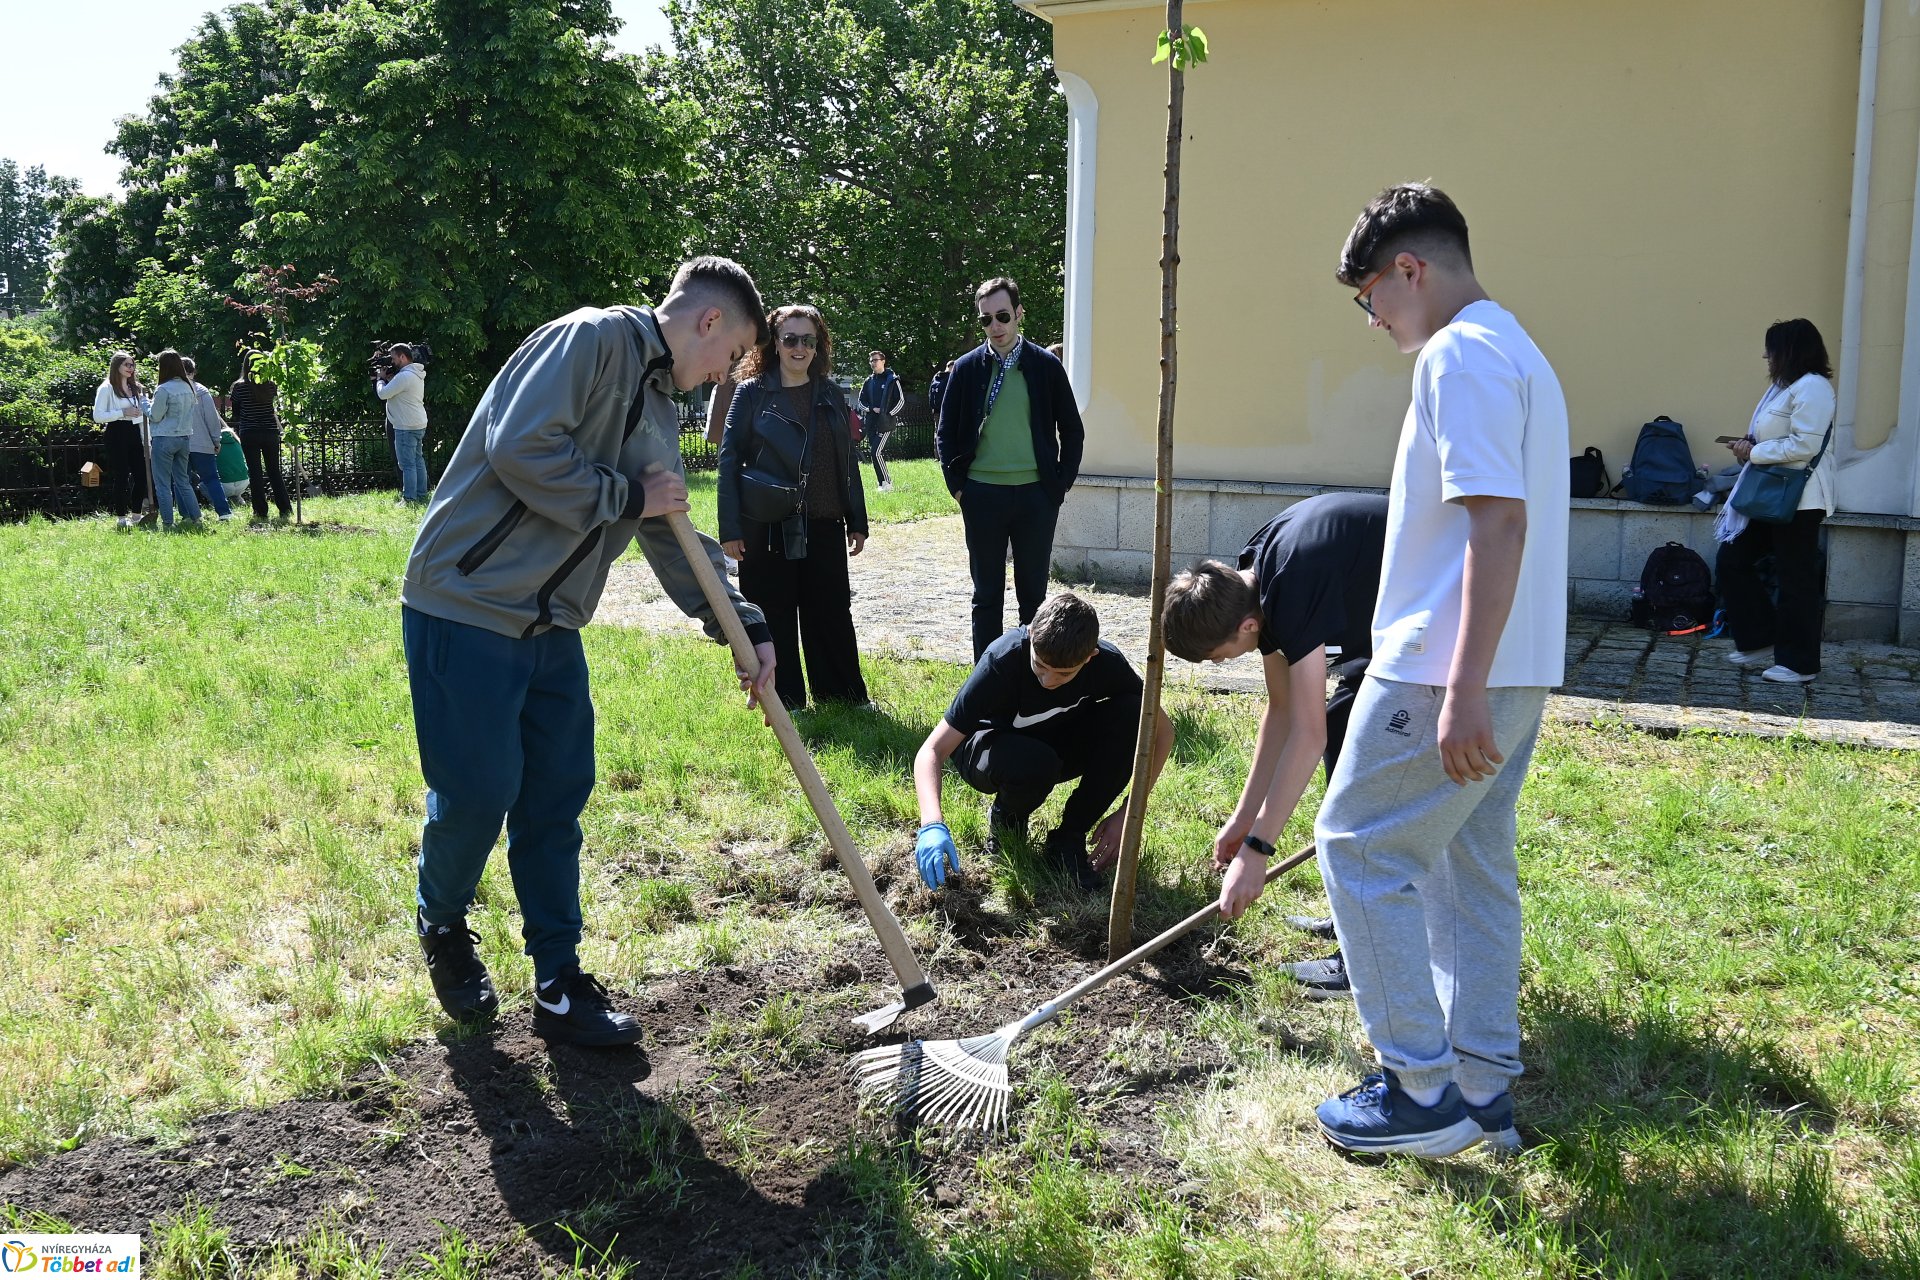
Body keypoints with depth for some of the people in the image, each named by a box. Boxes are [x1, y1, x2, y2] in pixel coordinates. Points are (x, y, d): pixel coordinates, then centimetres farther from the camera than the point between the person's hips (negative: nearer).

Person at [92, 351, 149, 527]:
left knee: (141, 473, 1)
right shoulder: (106, 389, -3)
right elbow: (98, 416, -10)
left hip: (134, 433, 6)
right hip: (116, 434, -6)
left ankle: (136, 514, 12)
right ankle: (122, 516, 2)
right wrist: (123, 413, -17)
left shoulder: (135, 388, 18)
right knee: (121, 475, -5)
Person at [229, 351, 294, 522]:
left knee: (255, 473, 3)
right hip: (270, 432, 2)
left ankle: (261, 513, 2)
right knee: (274, 471, 12)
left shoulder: (239, 387, -8)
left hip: (249, 434, -2)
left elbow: (235, 412, 2)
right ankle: (285, 511, 9)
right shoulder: (271, 385, -3)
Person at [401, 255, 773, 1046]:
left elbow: (678, 541, 20)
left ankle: (559, 986, 19)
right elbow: (521, 449, -25)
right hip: (466, 606, -9)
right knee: (477, 793, 0)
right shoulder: (592, 339, -12)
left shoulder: (660, 410, 16)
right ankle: (441, 924, 30)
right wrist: (628, 498, -14)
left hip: (551, 628, 9)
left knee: (557, 798, 9)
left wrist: (746, 627, 13)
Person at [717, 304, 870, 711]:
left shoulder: (831, 395, 9)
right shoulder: (752, 393, -2)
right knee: (773, 616, 5)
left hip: (823, 525, 3)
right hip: (766, 526, -3)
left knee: (832, 612, 9)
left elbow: (848, 462, 13)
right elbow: (729, 459, -4)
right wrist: (730, 528, -10)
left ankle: (847, 694, 22)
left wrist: (857, 521, 9)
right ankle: (784, 701, 17)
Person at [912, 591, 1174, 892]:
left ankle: (1067, 839, -11)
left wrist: (1129, 814, -19)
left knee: (1132, 714, -26)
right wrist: (932, 825, -51)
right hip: (993, 746, -3)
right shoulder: (1002, 662, -33)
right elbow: (932, 750, -34)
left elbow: (1161, 729, -10)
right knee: (1034, 765, -40)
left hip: (1057, 745, 4)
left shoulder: (1107, 662, -24)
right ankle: (1005, 820, -3)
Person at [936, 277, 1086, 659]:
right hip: (982, 495, 1)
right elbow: (946, 434, 9)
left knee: (1033, 594, 7)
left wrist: (1061, 485, 1)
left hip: (1036, 495, 0)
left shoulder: (1046, 366, 1)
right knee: (987, 595, 7)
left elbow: (1072, 431, 7)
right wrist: (957, 486, 1)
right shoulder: (966, 368, 3)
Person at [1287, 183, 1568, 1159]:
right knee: (1470, 866, 15)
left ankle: (1419, 1090, 6)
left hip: (1447, 670, -10)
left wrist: (1461, 692, -26)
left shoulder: (1460, 355, -13)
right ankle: (1483, 1087, 24)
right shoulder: (1517, 352, 20)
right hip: (1513, 673, 10)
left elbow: (1498, 522, -23)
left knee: (1359, 847, -1)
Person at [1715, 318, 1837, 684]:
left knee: (1796, 580, -2)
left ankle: (1798, 664, 7)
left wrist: (1754, 453, -15)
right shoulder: (1784, 385, 17)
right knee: (1732, 562, 11)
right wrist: (1749, 444, 3)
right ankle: (1761, 644, 20)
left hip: (1798, 500, -11)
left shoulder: (1812, 388, -15)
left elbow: (1804, 444, -23)